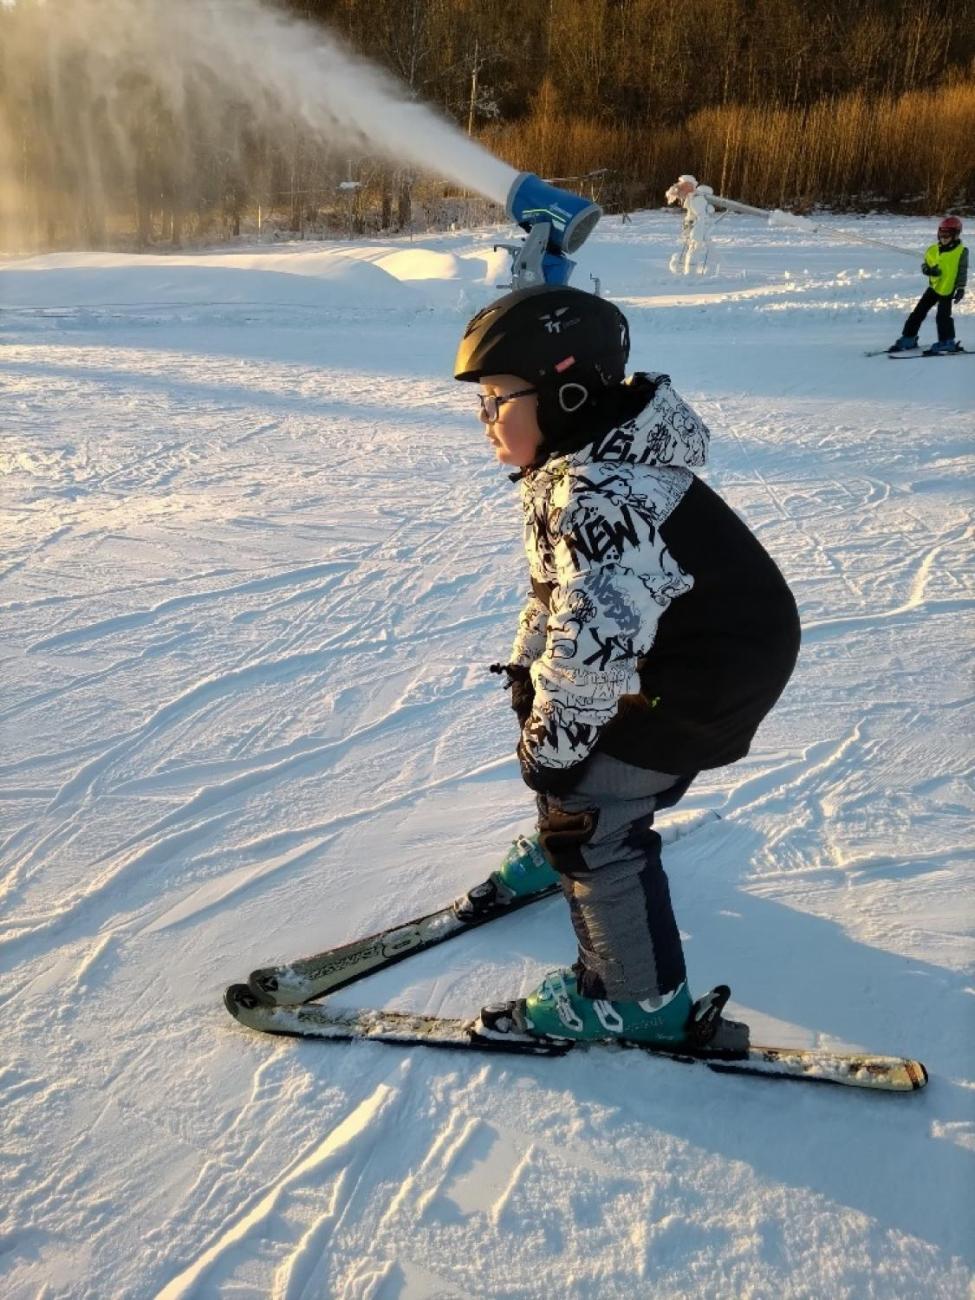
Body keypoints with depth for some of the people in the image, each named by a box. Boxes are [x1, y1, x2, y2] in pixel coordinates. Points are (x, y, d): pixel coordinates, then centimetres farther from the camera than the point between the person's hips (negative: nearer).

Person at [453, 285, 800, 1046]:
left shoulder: (599, 496, -33)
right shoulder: (587, 463, 1)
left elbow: (595, 639, -35)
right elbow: (557, 587, 13)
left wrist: (554, 746, -24)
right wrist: (527, 665, 14)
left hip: (706, 676, -10)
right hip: (664, 645, 11)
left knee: (590, 815, -7)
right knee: (549, 711, 26)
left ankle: (639, 998, 11)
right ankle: (563, 848, 53)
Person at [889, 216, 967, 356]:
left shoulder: (961, 251, -5)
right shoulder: (933, 250, 7)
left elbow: (962, 271, -5)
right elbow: (925, 264, 12)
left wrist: (961, 288, -11)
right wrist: (929, 270, -11)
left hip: (948, 289, -6)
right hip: (934, 286, 6)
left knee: (942, 316, -10)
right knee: (918, 312, 4)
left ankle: (947, 343, 4)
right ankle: (908, 339, 12)